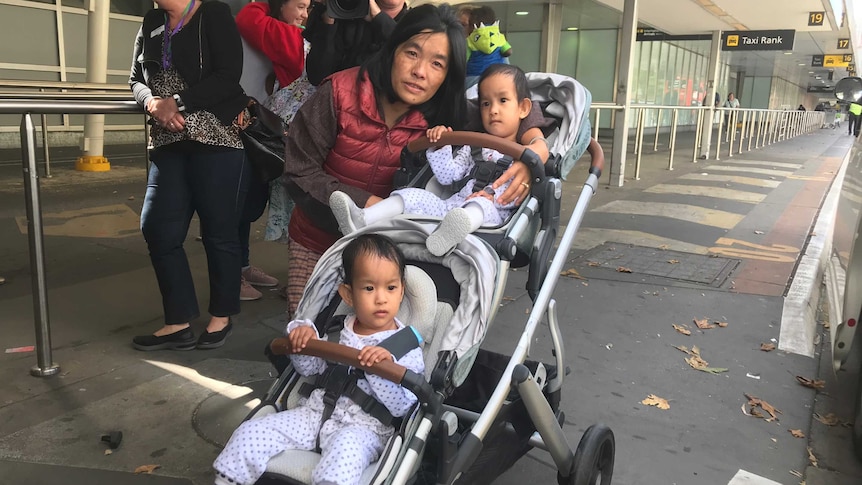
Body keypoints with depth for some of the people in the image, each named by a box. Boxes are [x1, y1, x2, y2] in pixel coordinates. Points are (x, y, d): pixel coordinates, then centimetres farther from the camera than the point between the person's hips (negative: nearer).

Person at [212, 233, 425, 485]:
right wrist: (303, 338, -2)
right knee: (250, 433, -6)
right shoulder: (337, 331, 6)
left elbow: (402, 407, -14)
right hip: (315, 412, 5)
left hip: (363, 428, -5)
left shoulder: (408, 348, -7)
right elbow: (309, 368, 18)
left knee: (346, 448, -40)